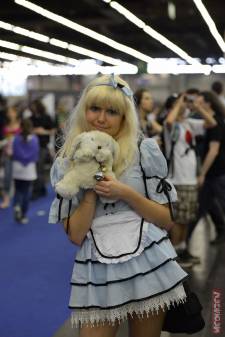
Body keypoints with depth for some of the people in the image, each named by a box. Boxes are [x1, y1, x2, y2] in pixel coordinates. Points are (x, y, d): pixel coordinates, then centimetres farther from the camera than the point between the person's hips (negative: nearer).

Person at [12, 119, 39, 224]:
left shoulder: (16, 139, -5)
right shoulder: (34, 139, -7)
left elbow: (14, 153, -1)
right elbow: (36, 153, -1)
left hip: (17, 168, 1)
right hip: (30, 169, -1)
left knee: (18, 190, 14)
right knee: (26, 192, 6)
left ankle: (17, 206, -13)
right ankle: (23, 216, 9)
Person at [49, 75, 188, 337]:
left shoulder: (144, 151, -2)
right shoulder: (67, 164, 1)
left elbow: (167, 220, -2)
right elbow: (75, 235, -3)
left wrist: (125, 193, -14)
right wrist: (91, 188, -12)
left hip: (149, 264, 0)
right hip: (97, 273, 0)